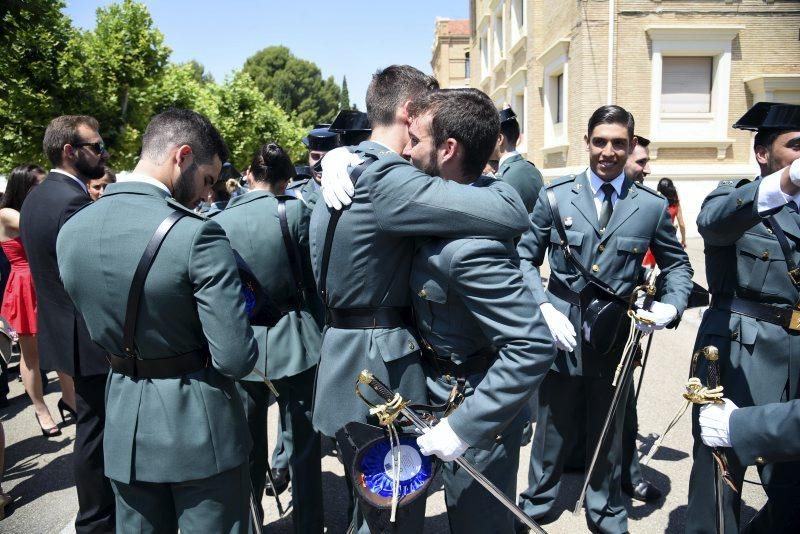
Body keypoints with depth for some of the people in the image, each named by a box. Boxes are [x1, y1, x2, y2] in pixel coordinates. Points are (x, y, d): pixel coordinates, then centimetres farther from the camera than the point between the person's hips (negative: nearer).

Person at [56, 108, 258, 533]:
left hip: (125, 424, 5)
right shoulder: (197, 234, -23)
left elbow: (100, 327, 9)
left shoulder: (72, 231, -3)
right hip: (199, 424, -5)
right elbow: (235, 359, -23)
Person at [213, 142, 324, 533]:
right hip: (293, 341, -3)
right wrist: (320, 332, 9)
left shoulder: (220, 220, -1)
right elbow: (313, 279, -4)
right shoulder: (295, 210, -10)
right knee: (303, 445, 10)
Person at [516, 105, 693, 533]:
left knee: (608, 433, 18)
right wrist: (545, 308, -14)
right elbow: (526, 258, -1)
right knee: (552, 428, 14)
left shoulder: (652, 206, -1)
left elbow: (677, 265, 11)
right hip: (561, 335, -1)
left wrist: (671, 305, -8)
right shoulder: (554, 196, -3)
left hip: (617, 339, 1)